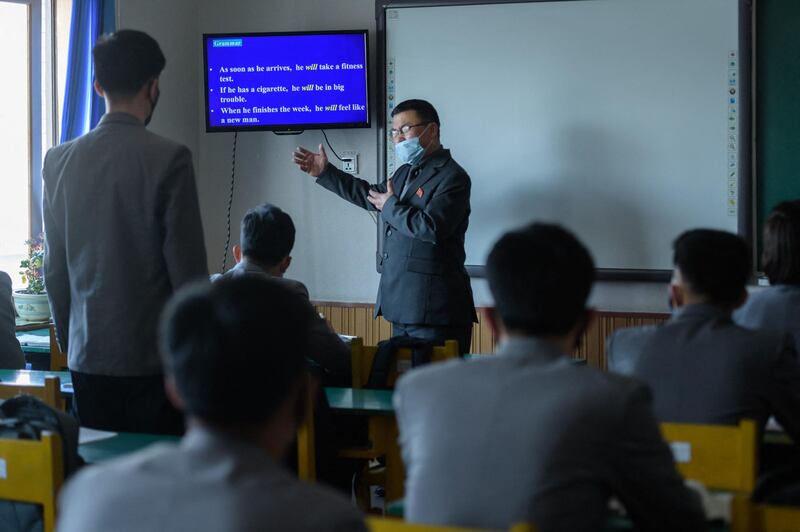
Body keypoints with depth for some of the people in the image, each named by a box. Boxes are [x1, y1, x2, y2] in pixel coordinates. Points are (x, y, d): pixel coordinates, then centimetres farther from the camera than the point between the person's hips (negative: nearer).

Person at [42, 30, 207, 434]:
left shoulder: (59, 161, 3)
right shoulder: (168, 159, -11)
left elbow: (54, 268, 9)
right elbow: (188, 269, -10)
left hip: (87, 359, 5)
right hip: (154, 358, -4)